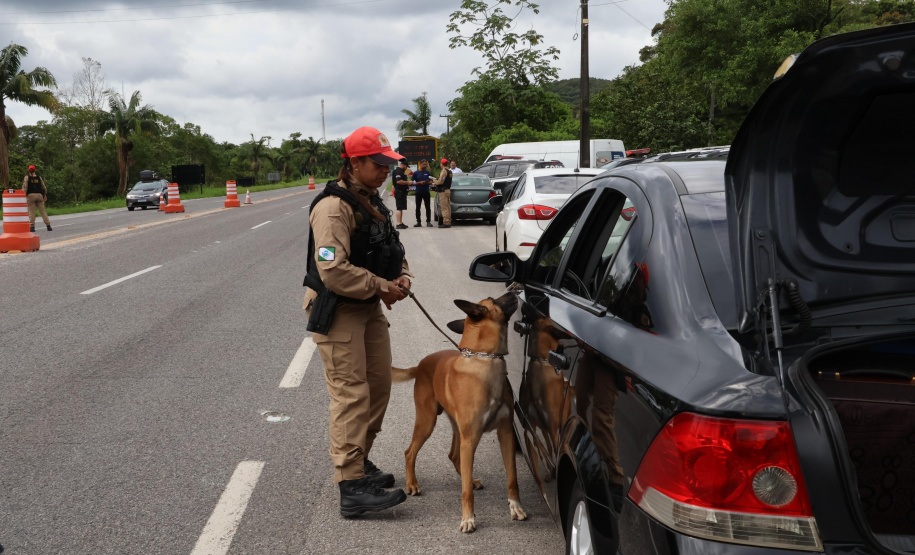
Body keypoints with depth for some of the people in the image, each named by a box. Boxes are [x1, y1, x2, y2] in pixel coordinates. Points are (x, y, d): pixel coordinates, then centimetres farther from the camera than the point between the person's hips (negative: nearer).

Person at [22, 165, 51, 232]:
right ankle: (48, 226, 1)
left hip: (31, 195, -3)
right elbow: (44, 187, 12)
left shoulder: (27, 177, 1)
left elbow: (25, 187, -8)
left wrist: (24, 195, -7)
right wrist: (45, 195, 22)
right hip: (39, 195, 3)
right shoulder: (39, 177, 9)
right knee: (43, 211, 5)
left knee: (31, 211, -1)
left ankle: (32, 227, -6)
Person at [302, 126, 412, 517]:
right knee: (351, 394, -12)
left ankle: (359, 462, 30)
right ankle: (352, 488, -11)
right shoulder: (334, 207, -19)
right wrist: (382, 287, -20)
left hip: (369, 309, 10)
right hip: (337, 311, -10)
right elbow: (333, 270, -28)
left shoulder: (372, 203, 14)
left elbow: (392, 250, 23)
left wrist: (402, 277, 1)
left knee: (379, 386, 13)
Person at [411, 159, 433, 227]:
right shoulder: (416, 173, 3)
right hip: (418, 192, -1)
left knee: (428, 207, -1)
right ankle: (418, 222, 8)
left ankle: (428, 221, 2)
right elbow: (413, 182, 1)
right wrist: (420, 183, -14)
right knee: (418, 208, 2)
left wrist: (427, 182, -11)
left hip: (426, 192, 1)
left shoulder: (427, 172, 9)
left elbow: (431, 182, 11)